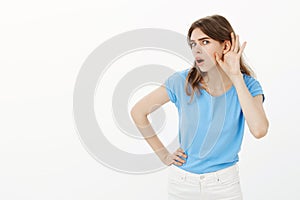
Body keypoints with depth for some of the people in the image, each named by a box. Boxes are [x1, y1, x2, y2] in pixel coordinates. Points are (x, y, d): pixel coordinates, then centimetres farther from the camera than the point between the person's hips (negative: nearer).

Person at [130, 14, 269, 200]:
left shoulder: (247, 85, -11)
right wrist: (164, 155, -3)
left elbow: (259, 130, -29)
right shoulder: (182, 81, -11)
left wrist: (235, 76, -26)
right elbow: (138, 111, -2)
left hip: (224, 184, 0)